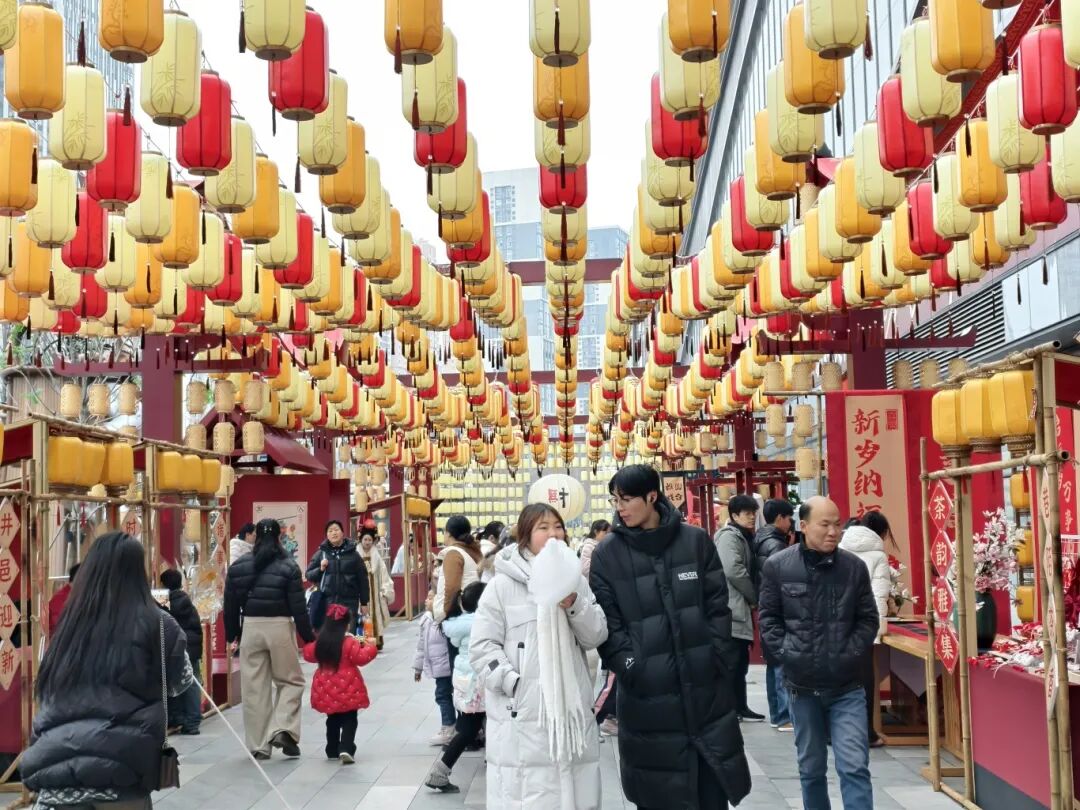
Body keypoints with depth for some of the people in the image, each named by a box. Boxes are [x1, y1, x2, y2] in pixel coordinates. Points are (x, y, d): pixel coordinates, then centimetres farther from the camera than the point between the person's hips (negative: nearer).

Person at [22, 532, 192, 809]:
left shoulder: (70, 623, 10)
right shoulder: (154, 622, 0)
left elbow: (49, 697, 17)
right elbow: (181, 681, 16)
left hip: (54, 766, 3)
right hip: (117, 769, -3)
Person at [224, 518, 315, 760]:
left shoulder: (238, 566, 4)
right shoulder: (288, 567, -5)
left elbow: (230, 605, 8)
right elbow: (298, 607, -6)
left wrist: (232, 635, 18)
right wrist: (309, 636, 3)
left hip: (251, 627, 3)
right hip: (280, 627, -2)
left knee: (254, 687, 8)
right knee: (291, 681, 12)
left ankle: (258, 745, 12)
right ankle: (283, 730, -6)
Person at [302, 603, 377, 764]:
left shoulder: (320, 642, 1)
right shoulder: (349, 642, -16)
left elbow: (308, 654, 14)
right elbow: (361, 658, -18)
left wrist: (308, 643, 32)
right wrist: (370, 646, -4)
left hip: (326, 690, 5)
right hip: (347, 690, -5)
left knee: (333, 720, 20)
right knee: (349, 720, 1)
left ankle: (332, 750, 26)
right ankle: (346, 749, -16)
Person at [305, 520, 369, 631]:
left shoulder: (353, 553, 3)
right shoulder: (321, 553, 6)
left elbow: (362, 579, 5)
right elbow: (308, 575, 9)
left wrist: (364, 602, 4)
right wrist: (320, 569, -10)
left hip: (349, 602, -1)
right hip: (327, 602, 1)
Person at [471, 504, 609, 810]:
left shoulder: (575, 581, 11)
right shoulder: (503, 585, -4)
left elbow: (596, 636, 6)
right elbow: (482, 647, -6)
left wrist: (575, 606, -11)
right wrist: (513, 682, -16)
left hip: (570, 709, 5)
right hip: (522, 714, -4)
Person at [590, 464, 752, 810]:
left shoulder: (696, 541, 3)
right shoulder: (606, 555, -1)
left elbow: (718, 606, 5)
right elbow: (608, 624, -4)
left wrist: (720, 660, -3)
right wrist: (631, 670, -13)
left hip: (706, 690, 2)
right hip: (648, 698, -1)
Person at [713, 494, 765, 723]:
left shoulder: (744, 537, 20)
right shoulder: (729, 536, -12)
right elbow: (733, 571, -23)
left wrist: (752, 599, 8)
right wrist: (755, 597, -12)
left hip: (740, 608, 10)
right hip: (731, 609, -10)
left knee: (739, 661, 13)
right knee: (733, 662, -8)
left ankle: (739, 707, 19)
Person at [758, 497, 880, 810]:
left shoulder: (854, 566, -1)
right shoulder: (777, 566, -4)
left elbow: (868, 619, 4)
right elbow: (769, 618, 1)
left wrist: (850, 654, -8)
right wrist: (784, 655, -9)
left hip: (846, 686, 0)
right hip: (802, 685, 0)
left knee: (854, 767, -7)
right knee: (811, 769, 14)